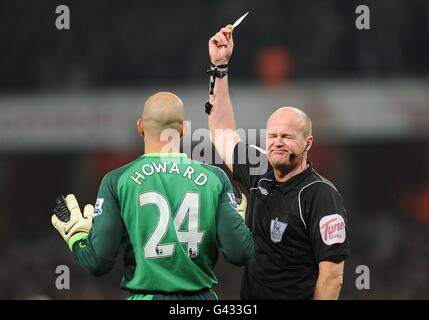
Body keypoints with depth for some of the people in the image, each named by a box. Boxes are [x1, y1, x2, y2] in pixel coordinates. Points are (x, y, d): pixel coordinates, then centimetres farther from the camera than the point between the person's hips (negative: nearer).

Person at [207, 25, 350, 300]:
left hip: (299, 295, -7)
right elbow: (223, 133, 18)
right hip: (250, 297, 7)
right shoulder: (260, 174, 5)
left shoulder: (321, 195, -15)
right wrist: (220, 66, 14)